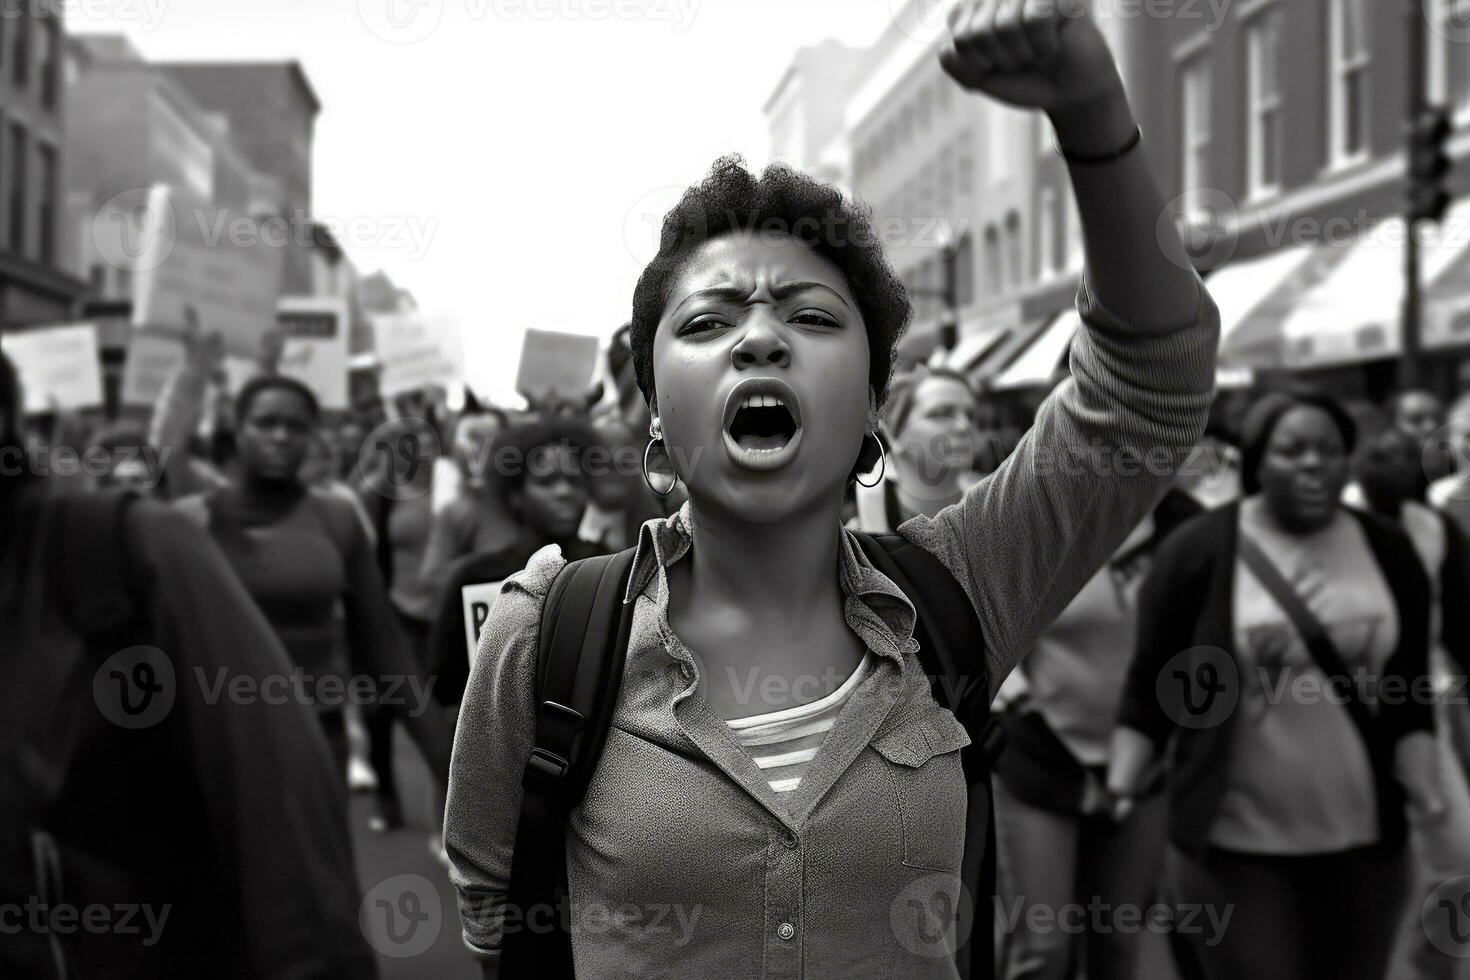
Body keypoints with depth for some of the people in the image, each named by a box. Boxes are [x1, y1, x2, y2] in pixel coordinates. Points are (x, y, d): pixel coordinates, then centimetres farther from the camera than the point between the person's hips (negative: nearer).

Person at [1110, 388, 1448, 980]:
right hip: (1233, 845, -4)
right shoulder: (1197, 552, -8)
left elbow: (1407, 690, 8)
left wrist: (1421, 781, -5)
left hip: (1363, 841, 4)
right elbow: (1150, 684, -5)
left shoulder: (1388, 552, 3)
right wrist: (1123, 780, -16)